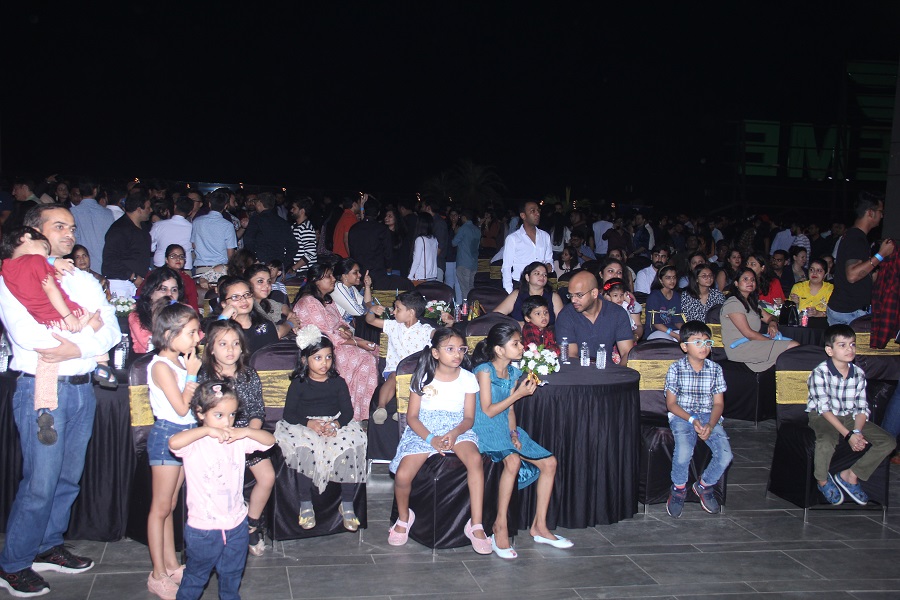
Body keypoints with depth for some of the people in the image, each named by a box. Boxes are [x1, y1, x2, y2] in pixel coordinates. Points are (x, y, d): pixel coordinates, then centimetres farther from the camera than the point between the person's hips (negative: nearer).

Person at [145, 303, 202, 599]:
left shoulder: (181, 361, 9)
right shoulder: (161, 366, -17)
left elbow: (195, 400, 9)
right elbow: (181, 407, -19)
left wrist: (192, 371, -2)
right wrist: (192, 373, -13)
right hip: (167, 434, -8)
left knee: (170, 505, 16)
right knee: (161, 507, 0)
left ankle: (171, 565, 25)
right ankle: (158, 576, 8)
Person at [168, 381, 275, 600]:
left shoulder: (237, 438, -3)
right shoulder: (194, 441, -17)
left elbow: (270, 440, -4)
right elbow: (173, 443, -38)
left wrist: (246, 431, -21)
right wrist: (208, 430, -38)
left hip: (236, 524, 4)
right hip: (203, 527, -4)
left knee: (232, 573, 24)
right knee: (196, 575, 15)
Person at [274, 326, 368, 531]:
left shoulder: (338, 382, 10)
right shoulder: (298, 384, 4)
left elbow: (348, 410, 3)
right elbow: (289, 413, -2)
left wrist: (336, 424, -19)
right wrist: (311, 423, -20)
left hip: (336, 427, 2)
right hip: (305, 427, -2)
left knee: (351, 448, -27)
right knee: (306, 452, -34)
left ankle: (347, 504, -11)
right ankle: (305, 504, -14)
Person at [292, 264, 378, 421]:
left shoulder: (327, 299, 16)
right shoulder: (308, 302, -15)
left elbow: (340, 323, 19)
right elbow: (324, 335, -20)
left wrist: (346, 330, -7)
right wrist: (355, 342, -19)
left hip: (337, 342, 9)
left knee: (372, 349, -9)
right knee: (365, 358, -21)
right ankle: (358, 414, -13)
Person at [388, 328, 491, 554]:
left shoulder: (468, 378, 4)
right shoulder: (422, 377, 1)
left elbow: (469, 418, 3)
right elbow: (412, 417, 0)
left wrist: (455, 433, -20)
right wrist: (431, 439, -17)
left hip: (457, 429, 1)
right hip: (423, 431, 0)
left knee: (475, 459, -33)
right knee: (402, 475, -24)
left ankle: (476, 525, -26)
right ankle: (404, 517, 10)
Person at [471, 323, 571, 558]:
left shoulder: (514, 373, 10)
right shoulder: (484, 371, -12)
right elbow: (488, 410, -15)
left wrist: (514, 433, -3)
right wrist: (518, 394, -15)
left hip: (505, 429, 8)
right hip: (485, 430, -8)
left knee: (549, 462, -3)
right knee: (513, 460, -36)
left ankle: (539, 526, 4)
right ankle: (500, 528, -26)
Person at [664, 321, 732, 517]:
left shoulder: (715, 369, 4)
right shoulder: (676, 368, -3)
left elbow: (718, 403, 4)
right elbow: (671, 403, -3)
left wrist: (710, 425, -15)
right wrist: (692, 420, -17)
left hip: (709, 416, 3)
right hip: (682, 416, -3)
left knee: (725, 455, -21)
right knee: (683, 452, -31)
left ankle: (704, 485, 11)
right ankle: (679, 489, 1)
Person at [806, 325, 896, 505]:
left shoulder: (858, 374, 0)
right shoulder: (820, 373, -16)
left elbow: (862, 407, -1)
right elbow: (824, 408, -19)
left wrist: (857, 431, -20)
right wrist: (848, 435, -25)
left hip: (850, 417, 6)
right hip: (823, 418, -6)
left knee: (889, 442, -9)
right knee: (826, 442, -38)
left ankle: (850, 475, 0)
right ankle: (823, 481, -6)